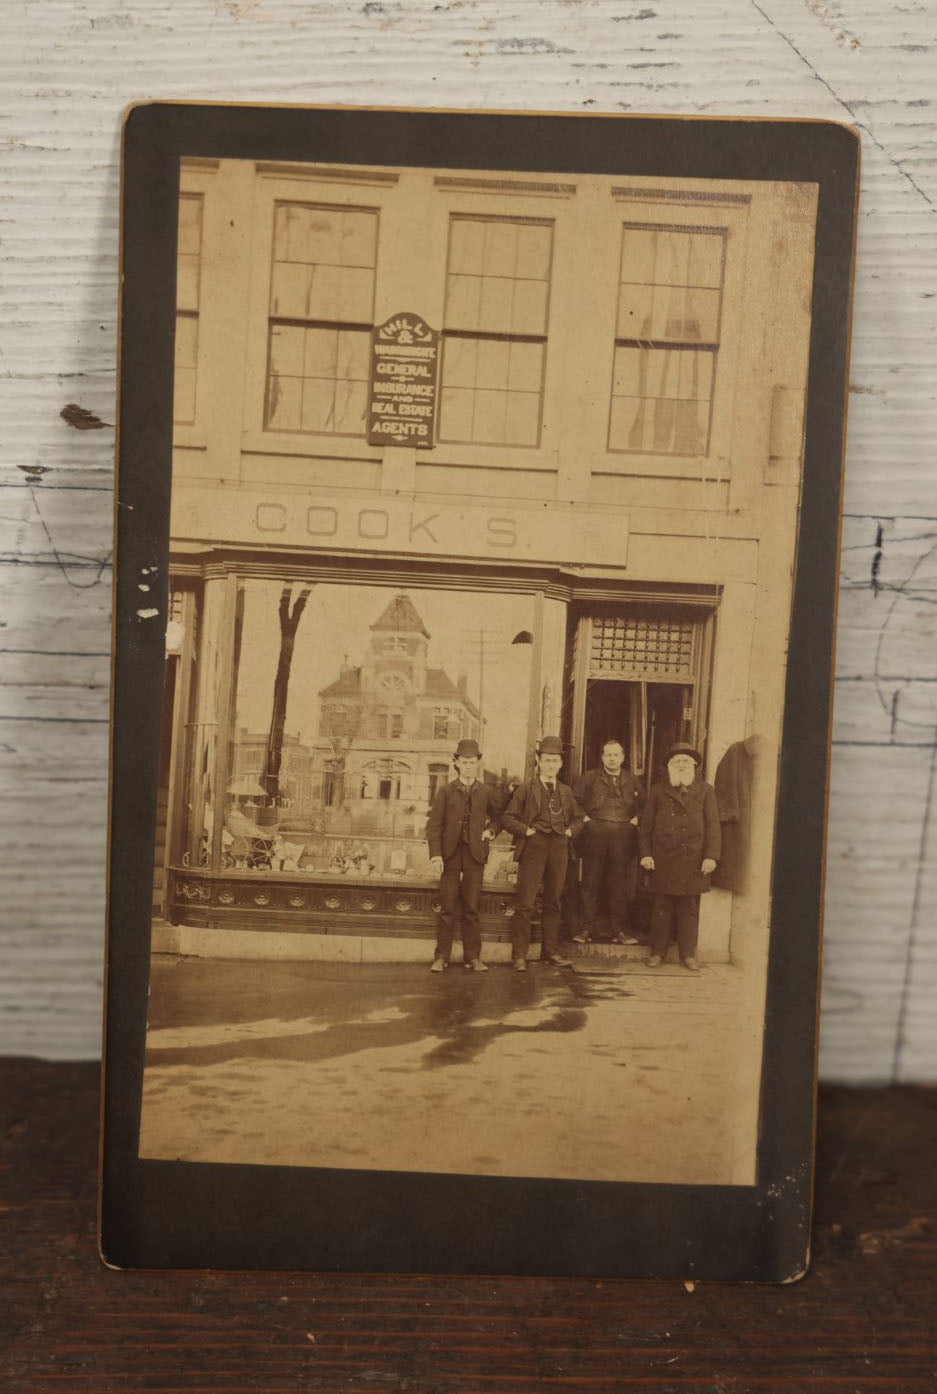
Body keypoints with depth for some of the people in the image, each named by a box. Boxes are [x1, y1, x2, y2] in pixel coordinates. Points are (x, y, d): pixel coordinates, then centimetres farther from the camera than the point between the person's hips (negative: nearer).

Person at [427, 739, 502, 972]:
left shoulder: (487, 793, 8)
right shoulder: (445, 791, 4)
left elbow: (499, 815, 24)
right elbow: (434, 825, -1)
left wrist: (491, 830, 4)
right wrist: (435, 854, -11)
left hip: (475, 853, 1)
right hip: (450, 852, -1)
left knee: (472, 907, 2)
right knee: (448, 907, -1)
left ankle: (473, 957, 10)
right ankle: (441, 957, 6)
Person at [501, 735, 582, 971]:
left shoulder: (566, 791, 17)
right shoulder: (526, 788, 4)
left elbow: (576, 818, 26)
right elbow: (508, 817, 3)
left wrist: (571, 830, 7)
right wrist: (525, 830, -9)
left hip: (559, 848, 4)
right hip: (533, 847, -4)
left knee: (553, 903, 10)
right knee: (524, 903, -7)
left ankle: (551, 951, 19)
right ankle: (520, 955, -2)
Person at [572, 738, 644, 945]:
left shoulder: (632, 781, 15)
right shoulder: (589, 778, 8)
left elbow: (645, 803, 19)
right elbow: (573, 798, 6)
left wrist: (637, 818, 4)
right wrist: (583, 817, -3)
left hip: (623, 837, 2)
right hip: (595, 835, -1)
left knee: (620, 884, 4)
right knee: (590, 882, -1)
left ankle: (620, 930, 10)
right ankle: (586, 929, 4)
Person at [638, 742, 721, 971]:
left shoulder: (705, 791, 8)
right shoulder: (658, 791, 10)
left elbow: (713, 826, 4)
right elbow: (646, 825, 9)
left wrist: (711, 856, -5)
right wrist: (645, 853, 1)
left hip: (693, 860, 0)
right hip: (663, 859, 0)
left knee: (690, 908, 5)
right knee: (661, 907, 4)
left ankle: (688, 954, 15)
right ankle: (658, 952, 14)